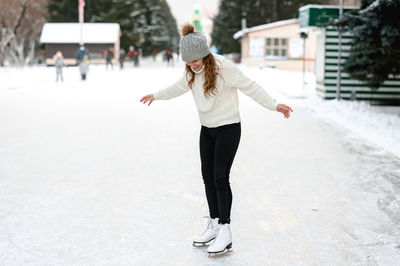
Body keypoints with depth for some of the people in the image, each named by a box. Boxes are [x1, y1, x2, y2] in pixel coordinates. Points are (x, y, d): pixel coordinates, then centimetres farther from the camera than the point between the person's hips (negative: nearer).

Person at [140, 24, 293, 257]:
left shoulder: (223, 67, -19)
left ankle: (225, 232, -6)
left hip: (228, 128, -7)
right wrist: (157, 96, 34)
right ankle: (214, 224, 21)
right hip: (207, 130, 7)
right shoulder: (192, 71, 2)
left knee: (220, 178, -11)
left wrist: (274, 105, -20)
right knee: (208, 176, 8)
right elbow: (181, 87, 22)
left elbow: (250, 87, -16)